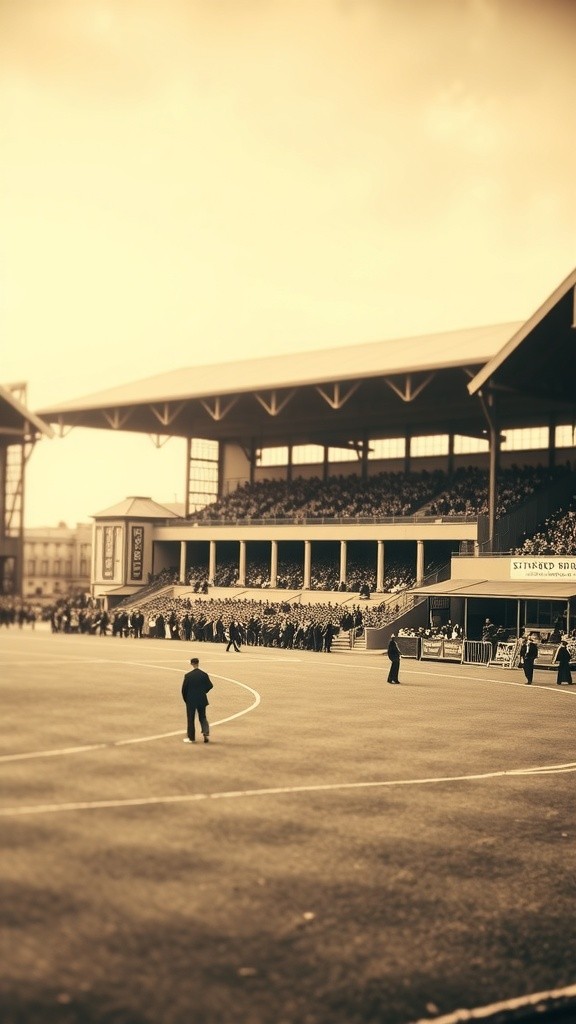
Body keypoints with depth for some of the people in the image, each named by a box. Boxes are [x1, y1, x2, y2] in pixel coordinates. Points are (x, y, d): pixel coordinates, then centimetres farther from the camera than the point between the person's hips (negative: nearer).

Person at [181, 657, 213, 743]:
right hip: (202, 700, 3)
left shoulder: (188, 675, -13)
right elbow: (210, 686, 0)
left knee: (191, 719, 8)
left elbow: (184, 688, -9)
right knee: (203, 717, 15)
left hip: (191, 700, -3)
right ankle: (206, 733, -3)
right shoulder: (204, 674, -4)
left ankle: (191, 737, 13)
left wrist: (185, 699, 6)